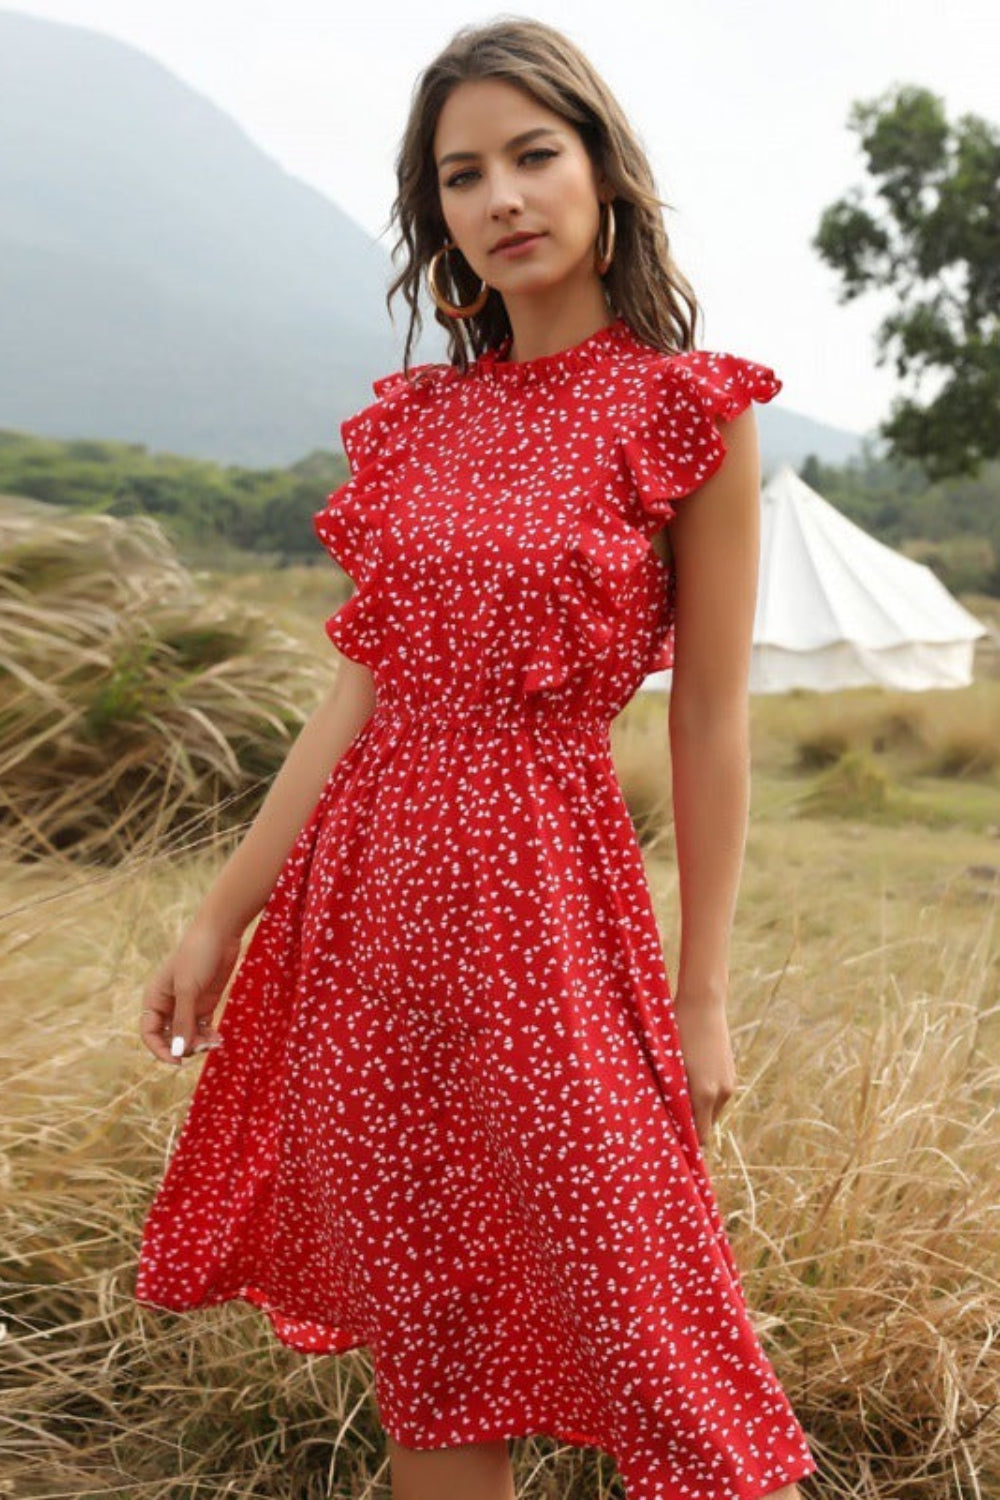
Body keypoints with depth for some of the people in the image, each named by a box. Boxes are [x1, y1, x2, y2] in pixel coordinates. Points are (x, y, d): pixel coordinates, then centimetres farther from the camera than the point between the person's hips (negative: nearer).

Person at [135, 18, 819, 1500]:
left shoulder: (689, 412, -6)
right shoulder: (416, 417, 8)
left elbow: (710, 727, -5)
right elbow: (363, 688, 9)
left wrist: (702, 996, -3)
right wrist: (223, 912, 9)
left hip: (545, 883, -5)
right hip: (367, 886, 5)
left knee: (635, 1318, 2)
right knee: (429, 1337, 15)